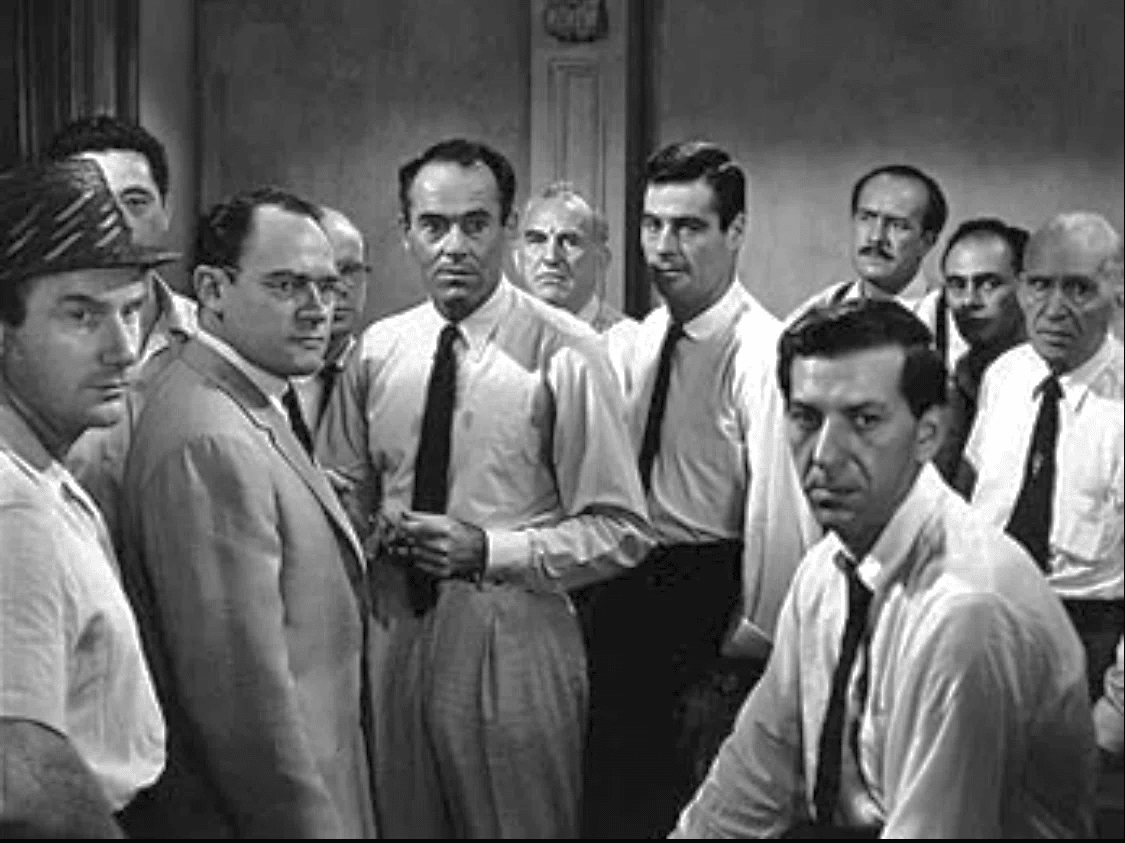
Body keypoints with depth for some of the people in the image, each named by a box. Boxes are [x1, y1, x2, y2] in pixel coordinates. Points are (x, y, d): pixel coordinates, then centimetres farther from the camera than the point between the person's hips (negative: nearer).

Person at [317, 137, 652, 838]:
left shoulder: (565, 353, -10)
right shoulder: (377, 349, 3)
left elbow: (621, 533, -10)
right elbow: (340, 486, 15)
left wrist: (487, 550, -20)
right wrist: (367, 529, -8)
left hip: (514, 648, -4)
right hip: (391, 633, 4)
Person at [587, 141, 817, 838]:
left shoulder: (762, 354, -18)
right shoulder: (637, 342, 6)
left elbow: (780, 513, -20)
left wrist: (751, 645, -16)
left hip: (709, 598, -7)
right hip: (627, 593, 7)